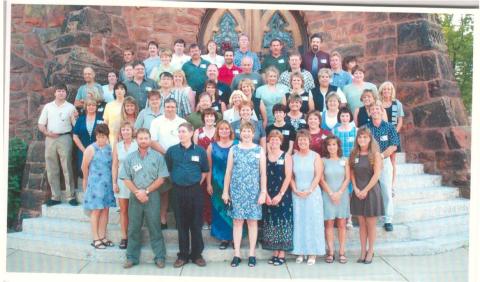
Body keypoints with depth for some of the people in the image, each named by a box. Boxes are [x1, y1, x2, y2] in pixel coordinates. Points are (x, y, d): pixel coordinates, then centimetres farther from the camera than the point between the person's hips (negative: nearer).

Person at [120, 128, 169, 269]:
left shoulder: (157, 157, -1)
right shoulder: (130, 158, 6)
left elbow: (161, 179, -4)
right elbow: (126, 179, 2)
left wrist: (146, 191, -10)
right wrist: (137, 193, -10)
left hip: (152, 196, -2)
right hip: (135, 196, 2)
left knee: (155, 227, 2)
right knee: (134, 228, 8)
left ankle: (160, 257, 10)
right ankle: (132, 257, 19)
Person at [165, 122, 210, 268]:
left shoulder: (200, 151, 1)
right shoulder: (171, 151, 1)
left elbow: (205, 171, 9)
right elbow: (168, 170, 9)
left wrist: (197, 183, 3)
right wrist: (177, 181, 5)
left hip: (195, 191, 0)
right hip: (178, 191, 1)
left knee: (196, 224, 5)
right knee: (182, 224, 8)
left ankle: (197, 254, 18)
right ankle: (183, 255, 18)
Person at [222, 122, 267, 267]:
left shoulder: (259, 150, 3)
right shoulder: (233, 149, 5)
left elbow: (263, 173, 1)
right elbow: (228, 172, 6)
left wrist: (263, 192, -4)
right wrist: (225, 191, 3)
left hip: (253, 191, 0)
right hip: (236, 190, 1)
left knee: (252, 221, 5)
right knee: (237, 221, 3)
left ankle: (251, 254, 14)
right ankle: (236, 254, 11)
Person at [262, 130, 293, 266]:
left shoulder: (286, 156, -1)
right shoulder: (265, 156, 6)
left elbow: (288, 177, -7)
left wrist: (280, 195, -14)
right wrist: (266, 195, -8)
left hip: (283, 195, -3)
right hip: (268, 196, 3)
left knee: (283, 222, -1)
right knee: (271, 223, 6)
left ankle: (282, 254, 6)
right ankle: (275, 253, 15)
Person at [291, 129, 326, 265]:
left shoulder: (315, 156, 1)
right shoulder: (293, 157, 7)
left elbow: (318, 176, -5)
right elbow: (291, 176, 5)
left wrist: (309, 190, -12)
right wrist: (295, 190, -8)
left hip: (312, 192, -2)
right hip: (297, 194, 2)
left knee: (312, 221, 0)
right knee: (298, 221, 4)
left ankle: (312, 253, 8)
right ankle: (300, 251, 12)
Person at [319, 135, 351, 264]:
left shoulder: (344, 161, 6)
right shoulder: (323, 161, 3)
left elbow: (347, 178, 1)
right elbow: (321, 179, -2)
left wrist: (339, 193, -9)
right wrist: (331, 193, -9)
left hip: (342, 195, 1)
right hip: (327, 195, -1)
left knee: (342, 224, 2)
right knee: (329, 223, 0)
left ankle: (341, 252, 7)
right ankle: (330, 252, 5)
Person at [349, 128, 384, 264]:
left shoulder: (375, 154, -6)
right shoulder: (354, 154, 6)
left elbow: (377, 174, -11)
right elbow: (351, 173, 6)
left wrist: (366, 190, -13)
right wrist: (356, 189, -7)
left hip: (371, 191, -4)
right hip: (358, 192, 4)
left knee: (371, 224, 5)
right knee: (362, 224, 9)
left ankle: (370, 252, 16)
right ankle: (363, 251, 17)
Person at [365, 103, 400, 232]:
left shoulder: (389, 127, 1)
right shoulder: (365, 128, 2)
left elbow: (393, 146, -5)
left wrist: (381, 156, -16)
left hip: (385, 161, 0)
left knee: (387, 192, 2)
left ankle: (388, 220, 11)